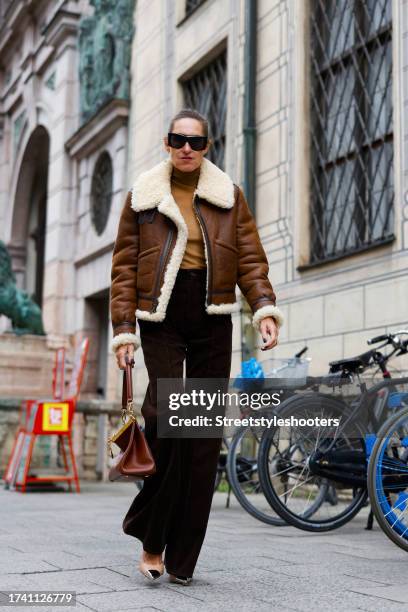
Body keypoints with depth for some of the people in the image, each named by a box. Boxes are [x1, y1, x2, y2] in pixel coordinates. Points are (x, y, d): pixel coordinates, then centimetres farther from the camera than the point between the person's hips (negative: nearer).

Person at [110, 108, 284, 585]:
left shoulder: (229, 196, 13)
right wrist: (123, 329, -3)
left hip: (212, 322, 2)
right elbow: (124, 266, 7)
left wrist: (265, 307, -10)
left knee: (206, 432, -1)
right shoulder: (142, 197, 10)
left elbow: (250, 259, 7)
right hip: (161, 318, -2)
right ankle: (152, 541, -4)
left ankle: (182, 558, 9)